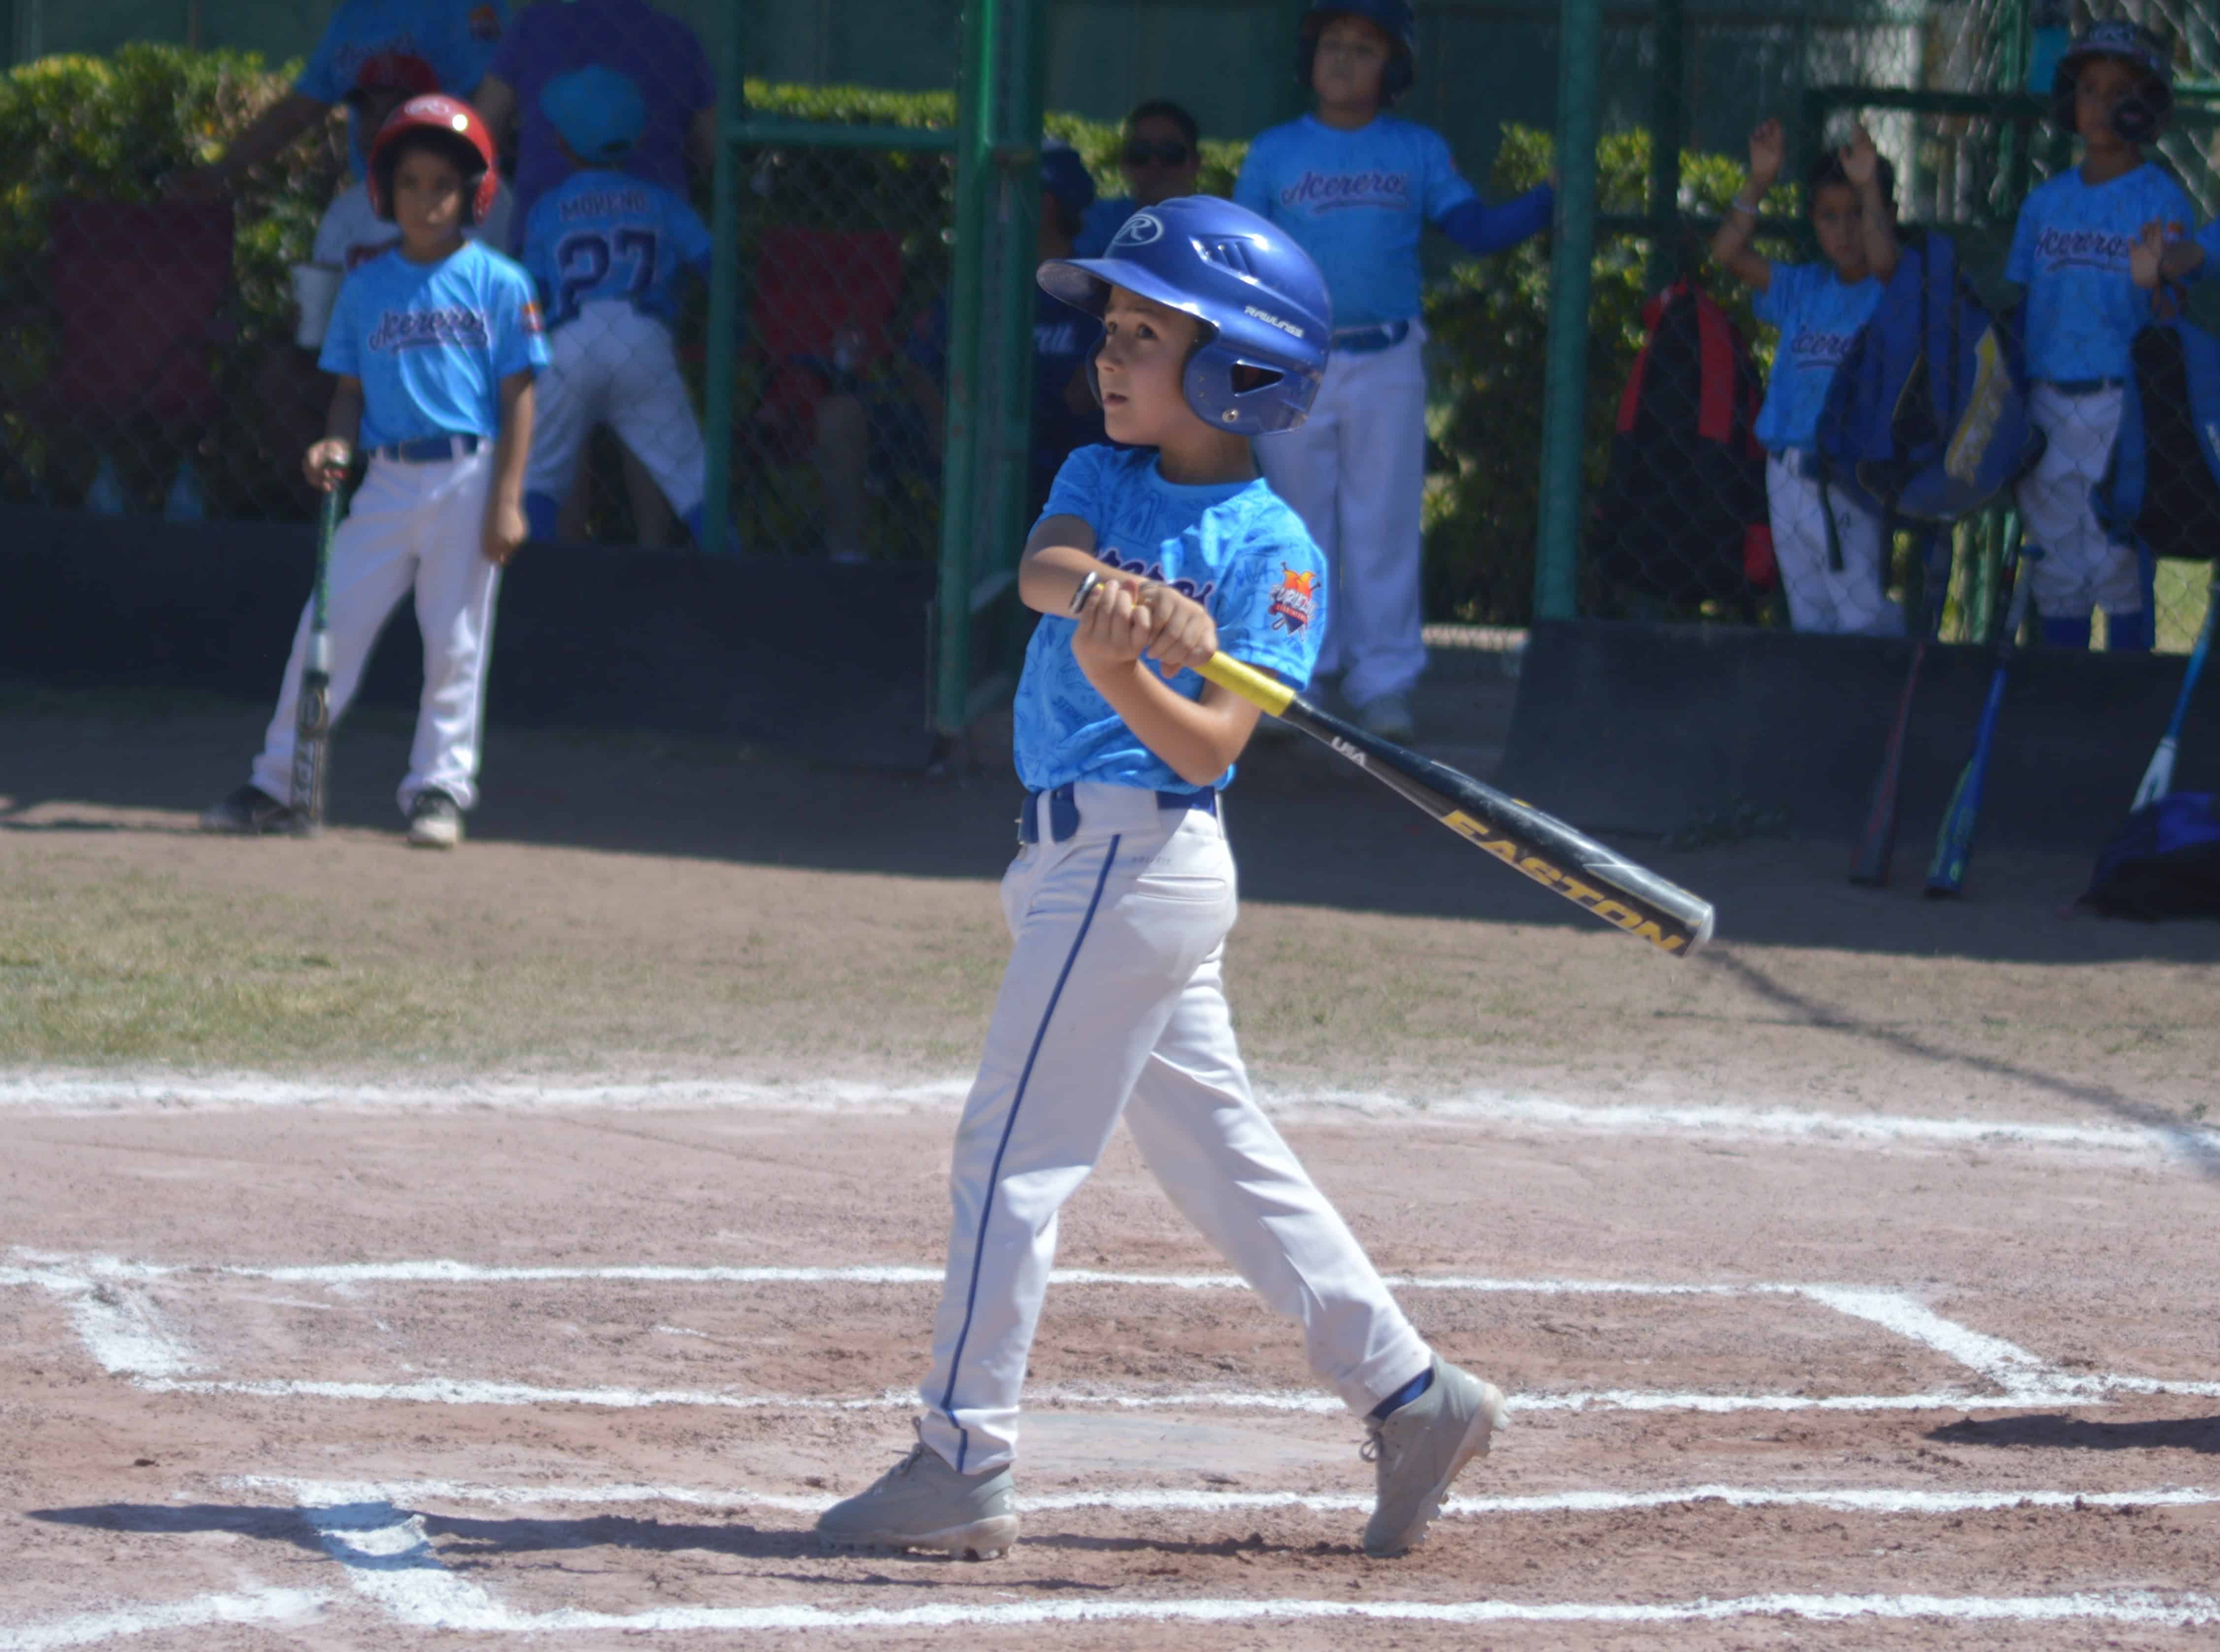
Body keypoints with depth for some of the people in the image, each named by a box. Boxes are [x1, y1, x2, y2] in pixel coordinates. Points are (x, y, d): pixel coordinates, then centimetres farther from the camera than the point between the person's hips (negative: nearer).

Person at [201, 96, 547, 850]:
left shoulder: (497, 284, -1)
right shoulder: (367, 287, 8)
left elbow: (517, 397, -2)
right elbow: (351, 389, 13)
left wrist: (507, 502, -8)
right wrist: (335, 444, -9)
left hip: (467, 479, -3)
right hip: (388, 478, 3)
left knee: (455, 641, 1)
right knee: (330, 625, 0)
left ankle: (439, 787, 10)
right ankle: (276, 783, 5)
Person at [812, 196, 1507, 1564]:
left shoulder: (1272, 551, -9)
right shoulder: (1104, 477, 10)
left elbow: (1213, 746, -18)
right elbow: (1041, 565, -12)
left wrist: (1121, 672, -36)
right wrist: (1108, 592, -34)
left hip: (1140, 862, -8)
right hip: (1085, 857, 8)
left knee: (1014, 1150, -7)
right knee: (1221, 1156, 12)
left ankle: (963, 1467, -2)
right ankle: (1410, 1393, 17)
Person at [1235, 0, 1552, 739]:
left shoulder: (1418, 152, 7)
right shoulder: (1274, 153, 7)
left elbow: (1476, 229, 0)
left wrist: (1552, 198, -15)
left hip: (1387, 365, -1)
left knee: (1383, 529, -1)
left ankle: (1383, 683, 2)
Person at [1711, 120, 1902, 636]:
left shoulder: (1890, 292, -2)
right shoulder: (1803, 289, 11)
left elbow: (1883, 259, -25)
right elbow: (1729, 253, 2)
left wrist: (1868, 187, -32)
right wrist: (1759, 182, -8)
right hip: (1790, 471, 5)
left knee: (1864, 615, -12)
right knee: (1809, 617, 10)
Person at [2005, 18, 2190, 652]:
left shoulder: (2162, 202, -1)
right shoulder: (2045, 202, 14)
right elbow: (2016, 302, 17)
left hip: (2124, 403, -5)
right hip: (2047, 404, 5)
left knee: (2120, 559, -7)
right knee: (2055, 564, 7)